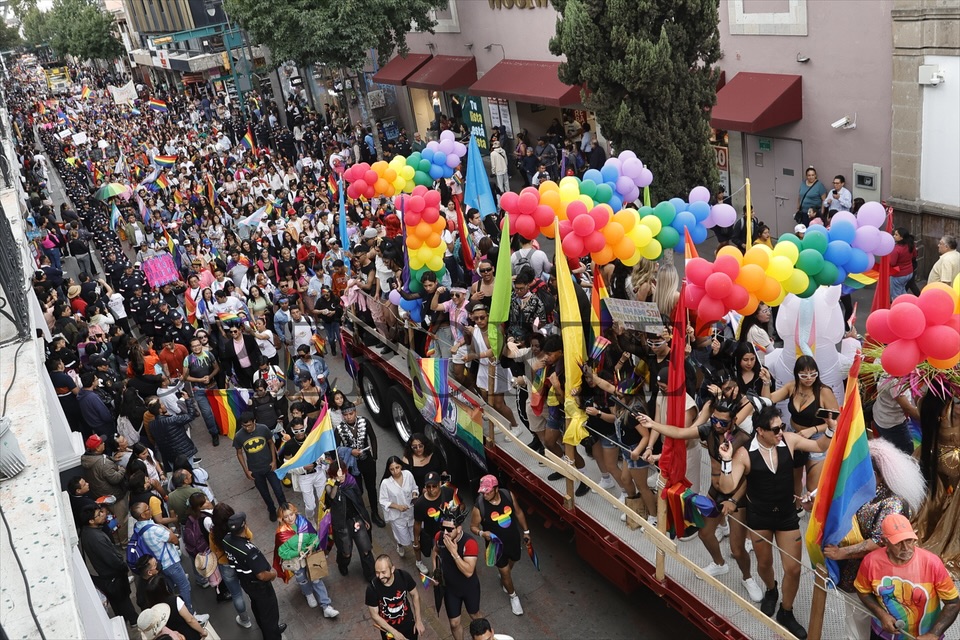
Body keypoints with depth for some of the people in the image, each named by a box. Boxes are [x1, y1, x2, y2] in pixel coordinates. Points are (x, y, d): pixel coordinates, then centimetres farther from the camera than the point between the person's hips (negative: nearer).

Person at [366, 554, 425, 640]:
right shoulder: (372, 588, -28)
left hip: (408, 624, 1)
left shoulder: (404, 576, -24)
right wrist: (394, 632, -16)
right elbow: (374, 615, -17)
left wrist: (418, 620, -4)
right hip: (388, 629, -1)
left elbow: (415, 595, -6)